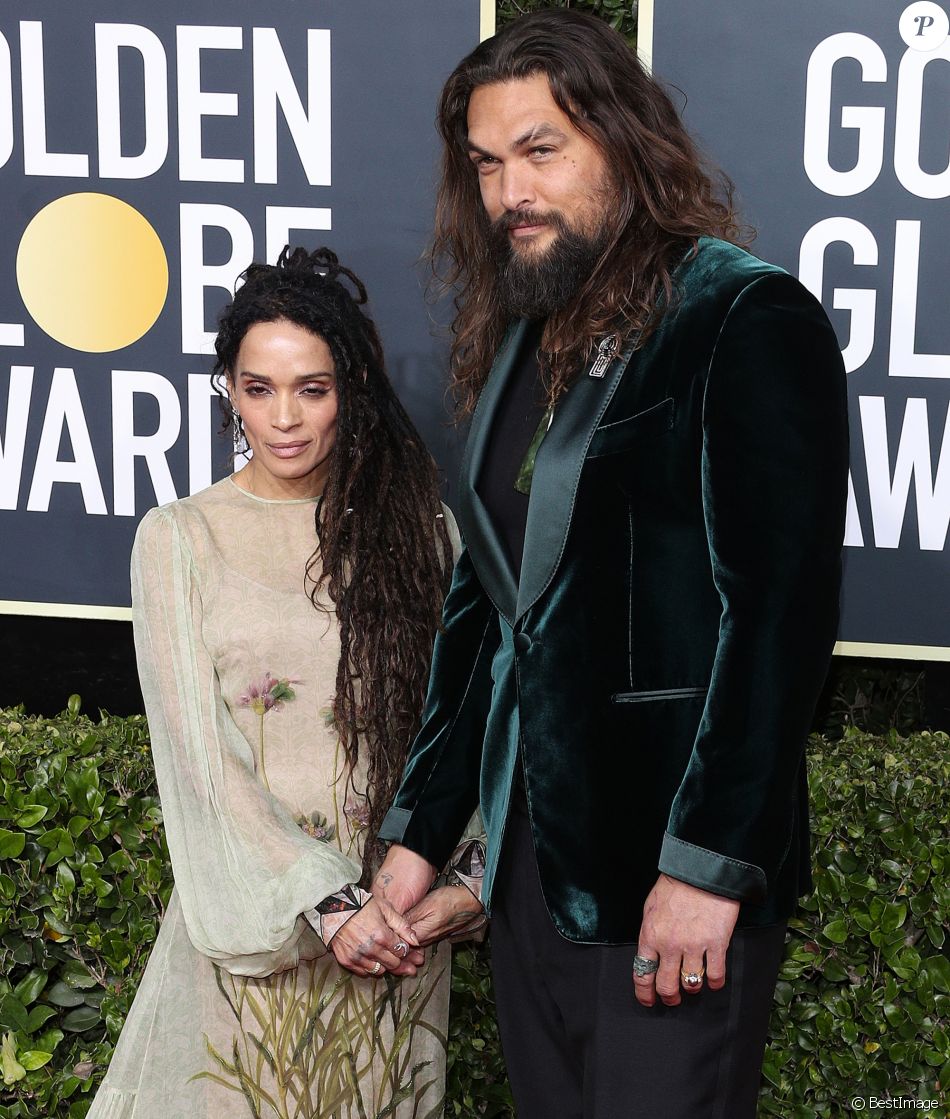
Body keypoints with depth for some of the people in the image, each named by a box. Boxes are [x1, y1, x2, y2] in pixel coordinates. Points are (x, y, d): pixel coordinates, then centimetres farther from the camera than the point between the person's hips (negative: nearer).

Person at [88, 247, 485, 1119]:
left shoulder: (418, 526, 3)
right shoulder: (181, 539, -2)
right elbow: (197, 751, -7)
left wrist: (472, 873, -15)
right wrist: (324, 901, -15)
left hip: (398, 909, 2)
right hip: (250, 908, -1)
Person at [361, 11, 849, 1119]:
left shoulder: (748, 318, -10)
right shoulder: (519, 341, 13)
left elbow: (783, 604, -16)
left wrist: (709, 863, -19)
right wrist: (419, 829, 14)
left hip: (678, 861, -7)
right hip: (530, 857, 7)